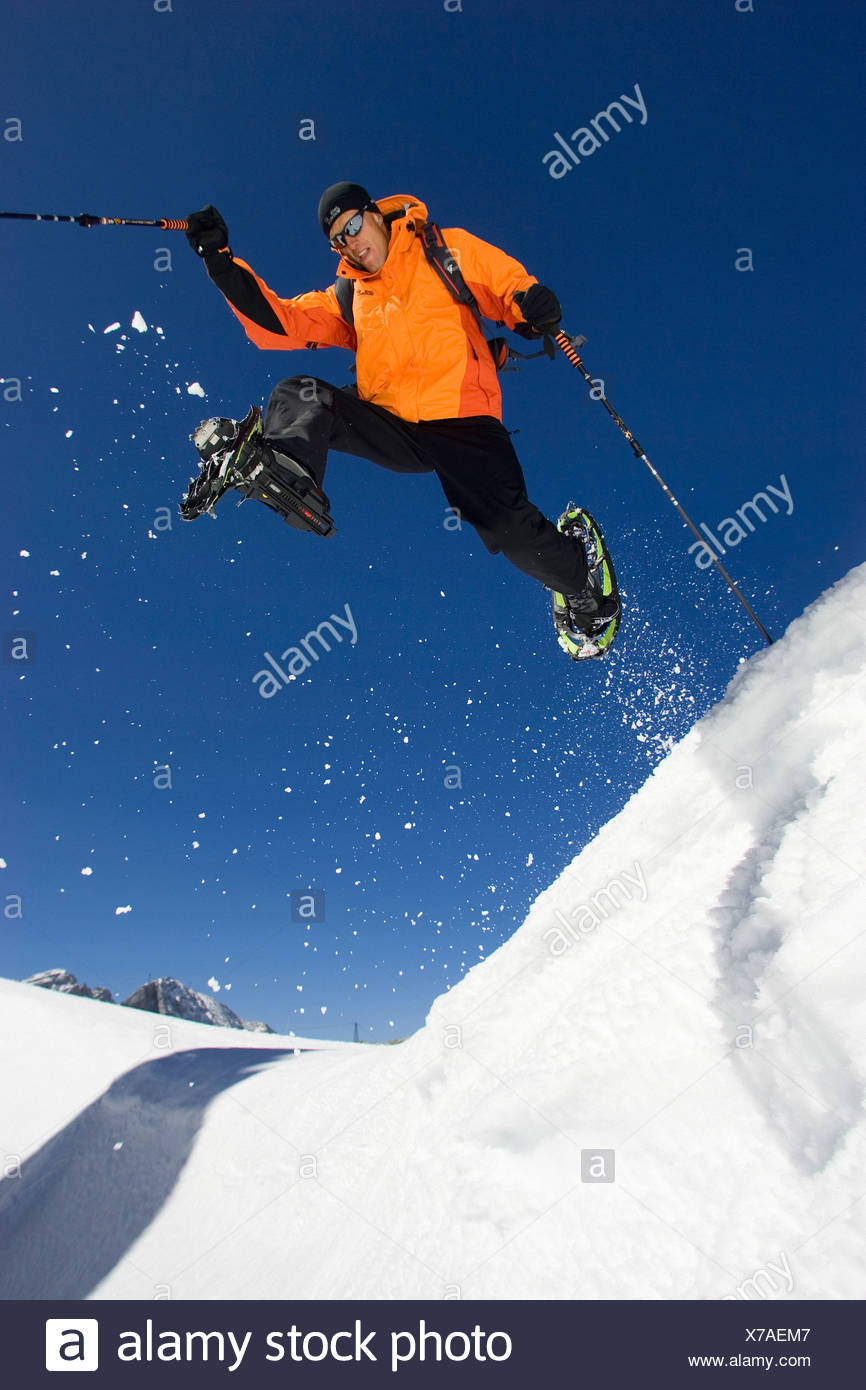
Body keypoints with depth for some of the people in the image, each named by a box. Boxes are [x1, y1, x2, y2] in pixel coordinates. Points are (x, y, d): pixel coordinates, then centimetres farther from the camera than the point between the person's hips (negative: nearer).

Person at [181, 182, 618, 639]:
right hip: (390, 429, 4)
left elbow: (508, 284, 9)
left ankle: (580, 581, 7)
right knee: (299, 396, -18)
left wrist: (530, 301, -16)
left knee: (511, 532, -22)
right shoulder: (346, 299, 22)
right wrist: (221, 260, 1)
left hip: (462, 422, -4)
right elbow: (278, 322, 12)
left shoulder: (449, 251, 13)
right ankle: (280, 472, -50)